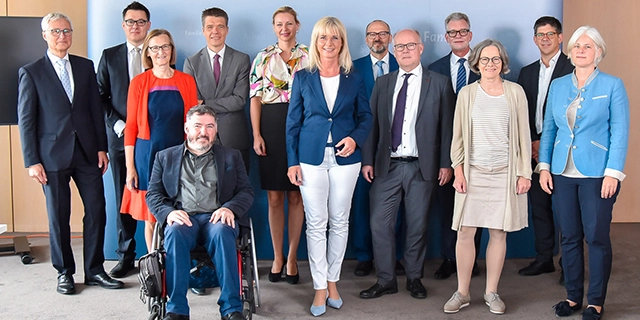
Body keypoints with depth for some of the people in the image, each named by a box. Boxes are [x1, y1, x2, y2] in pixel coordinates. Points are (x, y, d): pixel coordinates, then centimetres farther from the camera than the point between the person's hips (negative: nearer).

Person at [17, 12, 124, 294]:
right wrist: (32, 161, -7)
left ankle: (94, 270, 16)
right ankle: (64, 273, 20)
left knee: (97, 211, 3)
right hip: (53, 155, -3)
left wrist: (101, 147, 5)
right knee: (59, 217, 5)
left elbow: (96, 109, 11)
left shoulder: (85, 67, 10)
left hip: (87, 152, 3)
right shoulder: (31, 73, 0)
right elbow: (26, 120, -2)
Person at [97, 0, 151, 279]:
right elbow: (101, 96, 9)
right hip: (120, 137, 2)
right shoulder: (109, 56, 12)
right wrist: (118, 125, -4)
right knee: (123, 198, 6)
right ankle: (126, 257, 15)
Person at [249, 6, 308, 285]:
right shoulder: (263, 57, 8)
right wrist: (256, 135, -4)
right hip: (271, 128, 1)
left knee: (296, 197, 5)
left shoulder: (308, 57, 6)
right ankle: (277, 257, 16)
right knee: (274, 197, 5)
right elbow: (255, 98, 5)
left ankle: (292, 257, 14)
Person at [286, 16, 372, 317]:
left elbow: (365, 116, 8)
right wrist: (292, 161, -1)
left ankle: (332, 281, 21)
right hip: (312, 157, -1)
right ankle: (320, 287, 9)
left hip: (344, 158, 1)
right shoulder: (303, 77, 3)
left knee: (339, 221, 7)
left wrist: (355, 138, -13)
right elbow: (293, 122, 4)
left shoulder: (354, 78, 5)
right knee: (315, 223, 0)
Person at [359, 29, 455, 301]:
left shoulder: (439, 83, 3)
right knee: (379, 223, 1)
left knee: (417, 225, 7)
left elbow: (446, 126, 0)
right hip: (387, 166, 2)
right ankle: (385, 280, 14)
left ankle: (414, 278, 24)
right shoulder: (382, 83, 11)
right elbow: (373, 123, 9)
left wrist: (446, 163, -4)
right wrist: (368, 160, 3)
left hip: (421, 167, -2)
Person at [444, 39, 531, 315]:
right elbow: (458, 135, 6)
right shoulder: (466, 93, 5)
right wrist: (458, 171, -1)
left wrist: (524, 173, 0)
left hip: (505, 173, 0)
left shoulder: (515, 92, 4)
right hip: (473, 172, 0)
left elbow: (523, 134, 4)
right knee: (465, 232, -2)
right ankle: (462, 292, 12)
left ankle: (491, 292, 19)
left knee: (498, 232, 5)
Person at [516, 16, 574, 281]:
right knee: (538, 205, 10)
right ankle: (543, 259, 21)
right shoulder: (527, 73, 15)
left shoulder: (573, 69, -5)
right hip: (535, 149, 6)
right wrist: (531, 143, 1)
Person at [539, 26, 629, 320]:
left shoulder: (612, 86, -1)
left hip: (597, 173, -4)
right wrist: (544, 166, 3)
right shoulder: (557, 86, 9)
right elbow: (548, 128, 11)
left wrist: (613, 173, -12)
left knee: (597, 238, 1)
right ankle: (573, 296, 21)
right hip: (562, 174, 4)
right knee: (569, 237, 9)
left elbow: (620, 132, -5)